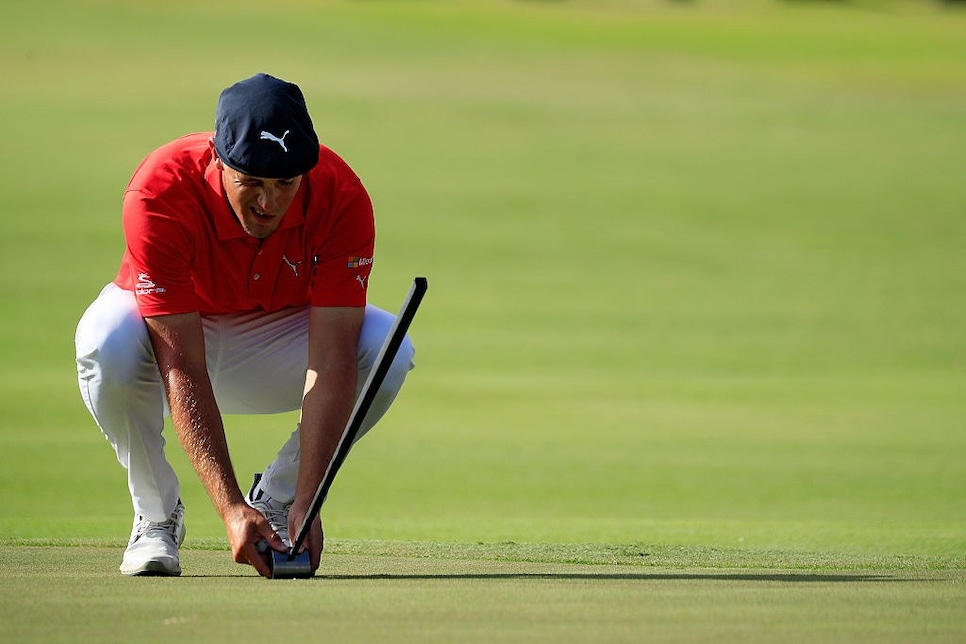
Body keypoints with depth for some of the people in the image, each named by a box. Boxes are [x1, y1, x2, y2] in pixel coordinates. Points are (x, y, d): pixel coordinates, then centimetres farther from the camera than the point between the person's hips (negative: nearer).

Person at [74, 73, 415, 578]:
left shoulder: (340, 197, -28)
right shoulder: (159, 194, -34)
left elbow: (331, 360, -32)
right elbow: (182, 368, -37)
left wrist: (306, 503, -41)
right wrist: (229, 508, -45)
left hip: (277, 337, 2)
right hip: (171, 330, -2)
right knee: (108, 343, -37)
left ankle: (277, 500, -3)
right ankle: (156, 517, -9)